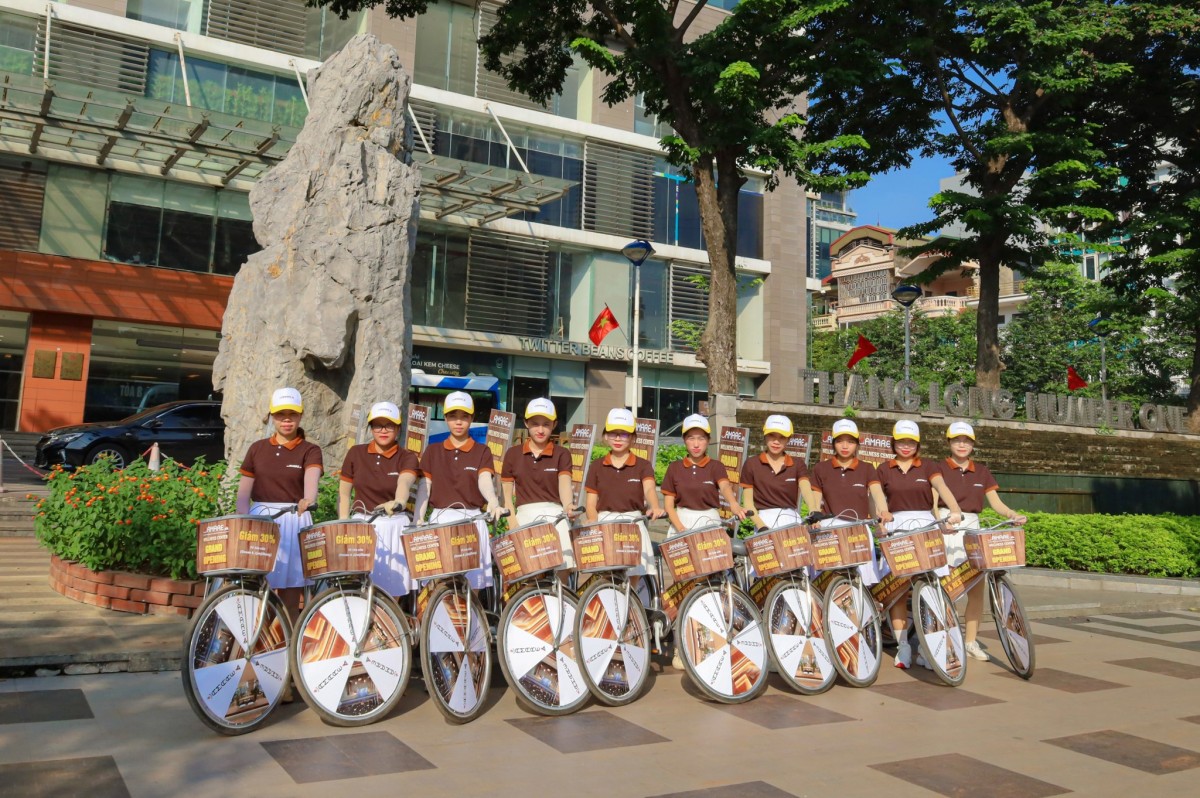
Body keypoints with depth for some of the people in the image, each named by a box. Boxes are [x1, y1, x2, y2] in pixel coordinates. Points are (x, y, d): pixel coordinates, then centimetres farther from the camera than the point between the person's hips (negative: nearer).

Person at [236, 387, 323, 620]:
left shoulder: (309, 450, 1)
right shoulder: (257, 449, 9)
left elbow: (311, 475, -21)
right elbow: (243, 491, 7)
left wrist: (308, 499, -42)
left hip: (293, 521, -2)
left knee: (290, 583, 2)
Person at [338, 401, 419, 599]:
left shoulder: (407, 458, -3)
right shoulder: (356, 453, 3)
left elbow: (404, 482, -25)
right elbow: (343, 492, 8)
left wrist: (398, 502, -46)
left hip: (393, 527, -1)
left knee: (391, 587, 0)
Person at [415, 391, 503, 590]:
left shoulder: (482, 452, 6)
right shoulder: (433, 451, 11)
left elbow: (485, 480, -12)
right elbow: (424, 488, 7)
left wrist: (493, 502, -33)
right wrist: (418, 521, -5)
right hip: (440, 520, 1)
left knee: (472, 577, -5)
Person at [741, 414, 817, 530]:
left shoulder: (797, 465, 9)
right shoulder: (751, 465, 5)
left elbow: (807, 490, -8)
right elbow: (748, 501, 2)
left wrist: (814, 513, -27)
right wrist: (761, 526, -13)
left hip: (792, 520, 2)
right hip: (765, 519, -2)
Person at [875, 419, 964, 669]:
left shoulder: (928, 467, 8)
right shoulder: (884, 470, 10)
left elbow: (942, 488, -8)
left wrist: (955, 510, -27)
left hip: (925, 527, 0)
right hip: (896, 528, 1)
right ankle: (903, 646, 2)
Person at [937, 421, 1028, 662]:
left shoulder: (981, 471, 13)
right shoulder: (940, 468, 2)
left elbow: (996, 502, 7)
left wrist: (1014, 515, -12)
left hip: (972, 527, 4)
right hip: (946, 527, -4)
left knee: (977, 586, -1)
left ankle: (971, 642, 9)